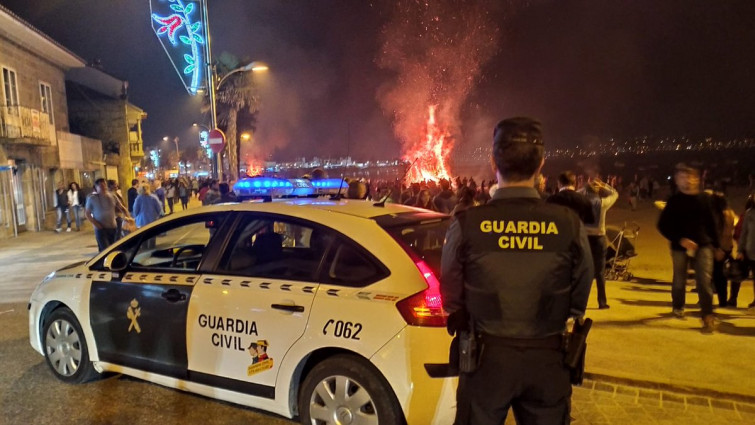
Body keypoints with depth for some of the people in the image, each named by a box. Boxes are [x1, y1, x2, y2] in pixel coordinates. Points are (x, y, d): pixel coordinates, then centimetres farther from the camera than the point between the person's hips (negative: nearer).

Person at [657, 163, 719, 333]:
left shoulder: (704, 199, 3)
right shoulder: (674, 201, -2)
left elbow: (711, 223, 9)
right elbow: (663, 226, -5)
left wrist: (715, 244, 8)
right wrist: (680, 240, -16)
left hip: (703, 245, 1)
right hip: (680, 246, 0)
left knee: (704, 280, -10)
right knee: (679, 280, 12)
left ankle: (708, 316, -7)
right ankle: (678, 307, 35)